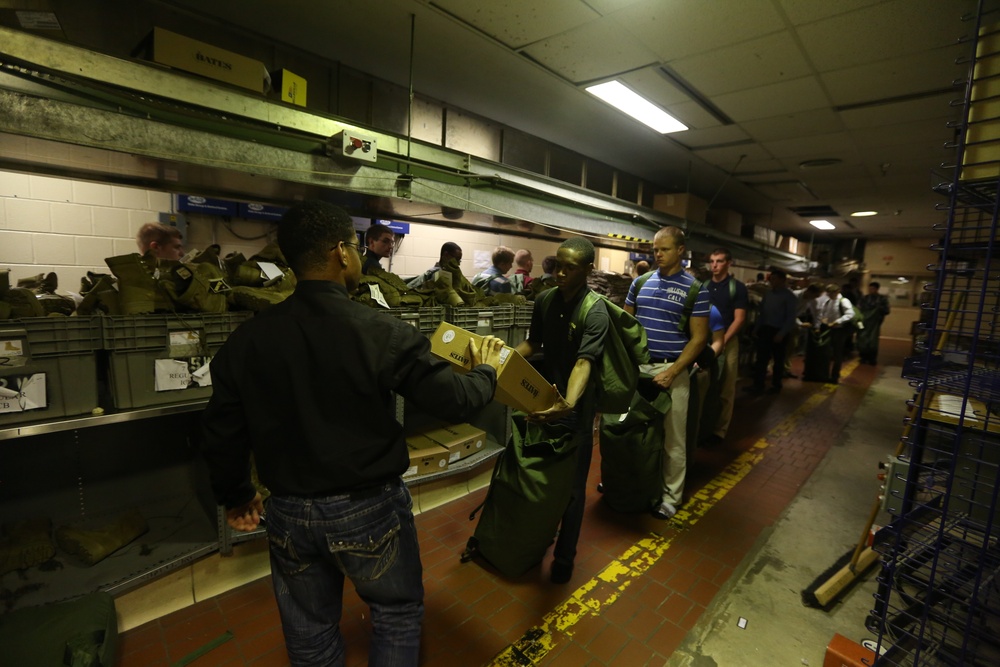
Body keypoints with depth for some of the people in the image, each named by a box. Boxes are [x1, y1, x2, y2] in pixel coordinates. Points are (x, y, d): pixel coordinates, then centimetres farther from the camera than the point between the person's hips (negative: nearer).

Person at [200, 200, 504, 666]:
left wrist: (235, 496, 19)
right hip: (368, 507, -4)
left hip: (288, 511, 5)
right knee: (397, 611, 23)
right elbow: (455, 402, -16)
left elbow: (221, 433, 2)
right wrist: (486, 370, 5)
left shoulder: (248, 339, -7)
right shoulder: (384, 334, -21)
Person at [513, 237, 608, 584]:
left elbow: (584, 362, -33)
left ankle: (564, 556, 30)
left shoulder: (595, 313, -20)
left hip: (575, 409, -5)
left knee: (572, 485, 10)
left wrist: (568, 404, -50)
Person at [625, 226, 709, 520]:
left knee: (672, 438, 6)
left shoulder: (695, 289, -4)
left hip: (672, 369, -3)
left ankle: (671, 496, 22)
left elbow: (699, 339, -7)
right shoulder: (640, 283, 6)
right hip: (637, 366, 4)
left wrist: (671, 372, -16)